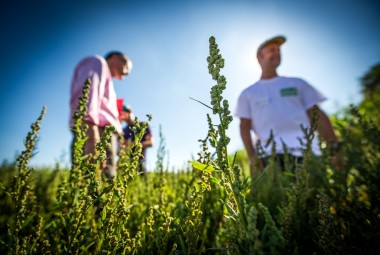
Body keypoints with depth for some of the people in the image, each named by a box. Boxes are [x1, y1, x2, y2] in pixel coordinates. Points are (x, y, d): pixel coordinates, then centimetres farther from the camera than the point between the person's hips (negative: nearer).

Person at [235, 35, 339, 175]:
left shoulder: (297, 84, 19)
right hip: (270, 155, -1)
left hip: (305, 151, 2)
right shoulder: (248, 94, 14)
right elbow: (245, 127, 7)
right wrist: (252, 157, -6)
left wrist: (334, 148, 3)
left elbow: (318, 116, 13)